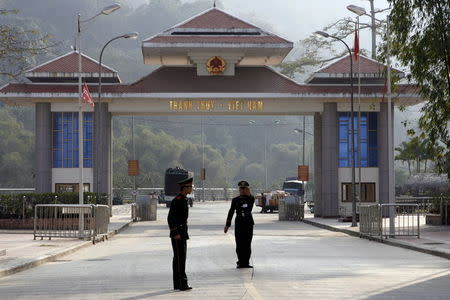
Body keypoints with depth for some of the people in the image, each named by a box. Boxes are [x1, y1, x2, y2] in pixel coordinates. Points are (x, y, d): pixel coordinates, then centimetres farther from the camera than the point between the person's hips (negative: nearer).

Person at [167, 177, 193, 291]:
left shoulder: (183, 200, 15)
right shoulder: (177, 200, -16)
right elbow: (170, 217, -21)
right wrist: (175, 233, -23)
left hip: (182, 233, 10)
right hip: (177, 233, -10)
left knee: (178, 258, 10)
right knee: (180, 258, -10)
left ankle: (177, 284, 14)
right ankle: (182, 284, -10)